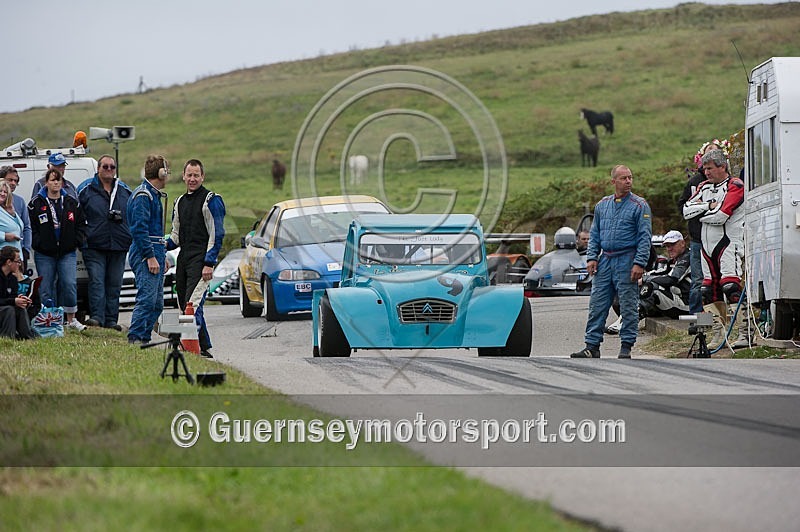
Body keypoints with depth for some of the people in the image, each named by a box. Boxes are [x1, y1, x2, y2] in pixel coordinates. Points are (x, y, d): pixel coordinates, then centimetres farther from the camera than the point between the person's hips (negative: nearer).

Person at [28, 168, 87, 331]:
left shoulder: (72, 203, 9)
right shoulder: (36, 203, 1)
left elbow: (81, 224, 14)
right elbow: (31, 227, 1)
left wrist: (76, 241, 1)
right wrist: (38, 243, -8)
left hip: (67, 252, 1)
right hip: (44, 254, -1)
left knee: (70, 284, -10)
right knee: (47, 288, 1)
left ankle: (71, 319, 0)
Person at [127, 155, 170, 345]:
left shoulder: (153, 194, 21)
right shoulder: (142, 195, -11)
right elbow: (139, 229, -19)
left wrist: (162, 254, 23)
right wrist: (150, 256, -22)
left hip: (155, 253, 10)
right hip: (146, 255, -10)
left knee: (156, 303, 9)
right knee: (146, 299, -14)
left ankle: (144, 338, 11)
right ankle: (135, 338, -14)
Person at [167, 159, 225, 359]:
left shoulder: (211, 200, -4)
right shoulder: (180, 202, 19)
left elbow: (217, 235, -9)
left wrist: (209, 264, -16)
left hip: (201, 260, -8)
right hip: (183, 260, 8)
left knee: (193, 305, -18)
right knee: (184, 304, 6)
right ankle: (204, 348, 11)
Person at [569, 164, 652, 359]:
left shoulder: (639, 206, -3)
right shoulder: (602, 205, 13)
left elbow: (645, 237, -7)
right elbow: (594, 234, 18)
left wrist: (639, 263, -16)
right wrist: (592, 257, 5)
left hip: (626, 261, -5)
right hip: (605, 261, 5)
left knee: (628, 307, -1)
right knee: (597, 305, 2)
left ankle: (626, 346, 5)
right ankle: (592, 346, 5)